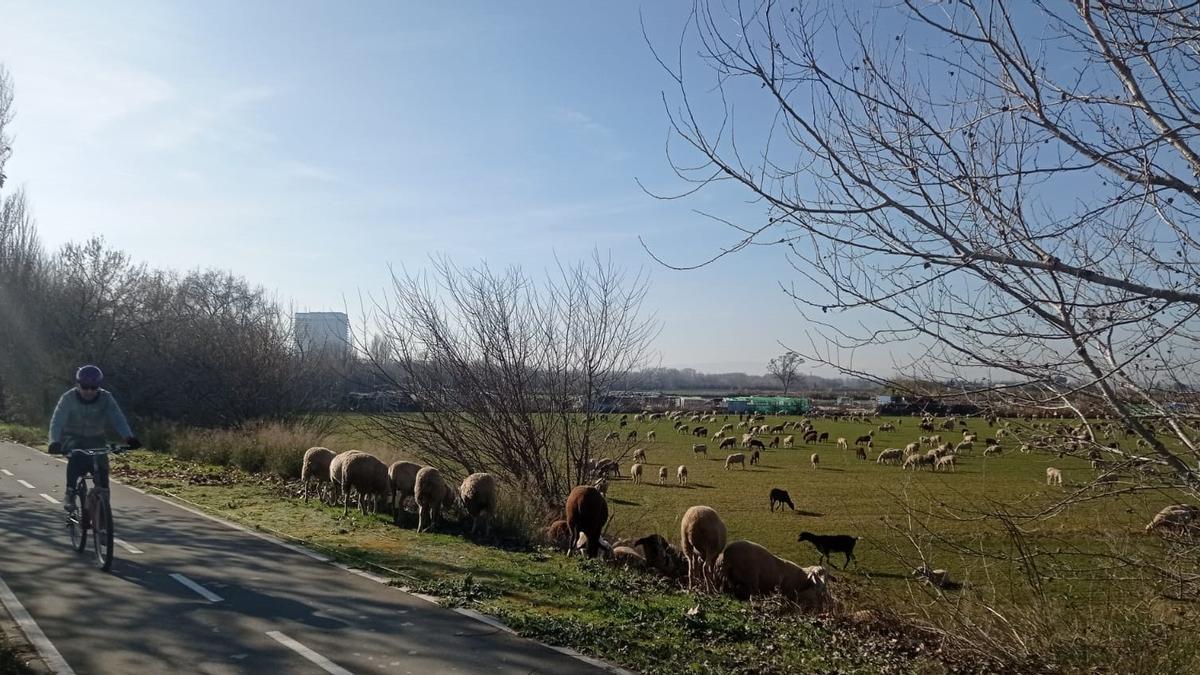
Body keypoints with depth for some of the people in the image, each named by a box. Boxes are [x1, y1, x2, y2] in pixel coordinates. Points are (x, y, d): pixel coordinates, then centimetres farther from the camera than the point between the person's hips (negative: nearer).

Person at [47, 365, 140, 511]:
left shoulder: (106, 398, -13)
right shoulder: (68, 398, -16)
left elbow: (118, 418, -24)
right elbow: (57, 421, -26)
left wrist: (129, 437, -42)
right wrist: (54, 442, -44)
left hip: (95, 439, 2)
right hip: (72, 438, -2)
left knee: (102, 467, -16)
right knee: (76, 457, -33)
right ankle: (69, 494, -22)